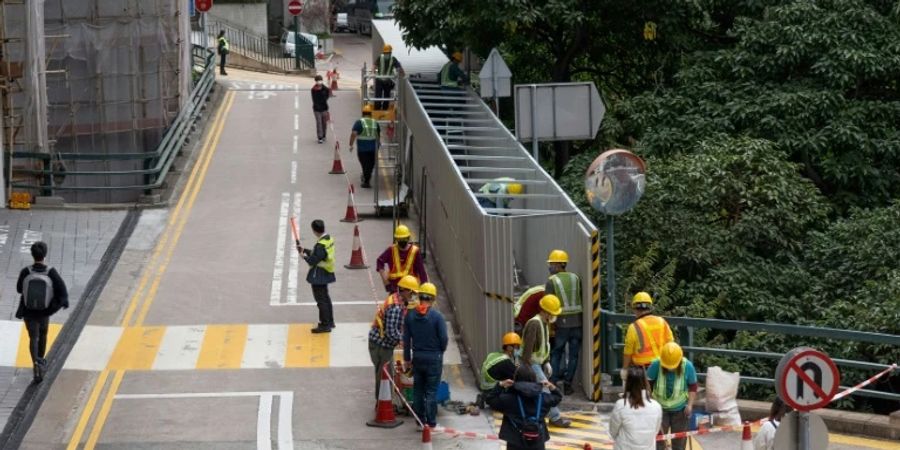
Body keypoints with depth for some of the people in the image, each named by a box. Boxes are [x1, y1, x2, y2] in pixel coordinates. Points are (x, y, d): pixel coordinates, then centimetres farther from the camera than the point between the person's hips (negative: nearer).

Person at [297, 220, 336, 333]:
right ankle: (329, 321, 34)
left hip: (318, 276, -10)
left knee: (321, 300, -2)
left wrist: (304, 255, -8)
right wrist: (305, 250, 9)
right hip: (325, 274, 10)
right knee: (325, 298, 22)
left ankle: (325, 325, 3)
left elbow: (313, 261, -26)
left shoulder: (321, 245, -27)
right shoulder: (329, 239, 3)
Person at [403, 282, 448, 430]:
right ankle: (431, 422, 3)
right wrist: (441, 351, 9)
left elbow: (406, 339, 4)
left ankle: (420, 420, 18)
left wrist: (407, 358, 13)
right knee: (431, 391, 2)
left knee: (418, 389, 14)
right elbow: (443, 338, -12)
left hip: (417, 357, 4)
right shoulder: (437, 316, -14)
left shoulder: (410, 315, -2)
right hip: (434, 357, -4)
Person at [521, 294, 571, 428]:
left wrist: (547, 362, 14)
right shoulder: (534, 324, -24)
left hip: (539, 363, 10)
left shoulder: (545, 323, 8)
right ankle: (555, 418, -7)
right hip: (531, 364, -10)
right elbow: (528, 347, -26)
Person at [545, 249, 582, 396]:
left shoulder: (552, 281, -6)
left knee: (556, 353, 9)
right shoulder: (576, 278, 7)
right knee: (573, 354, 8)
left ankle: (553, 383, 4)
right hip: (577, 321, 3)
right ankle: (567, 384, 7)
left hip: (561, 323, -3)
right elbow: (581, 299, 7)